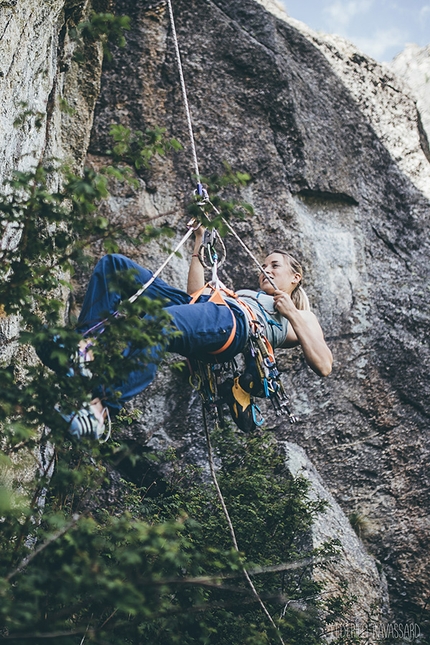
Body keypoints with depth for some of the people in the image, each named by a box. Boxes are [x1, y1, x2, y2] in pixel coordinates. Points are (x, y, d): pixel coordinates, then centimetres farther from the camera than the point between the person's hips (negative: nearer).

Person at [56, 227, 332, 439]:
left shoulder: (301, 317, 26)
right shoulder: (246, 294, 45)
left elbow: (324, 366, 9)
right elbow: (196, 293, 41)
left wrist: (292, 314, 5)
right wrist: (200, 240, 43)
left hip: (230, 324, -7)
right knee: (114, 264, -10)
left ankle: (99, 407, -48)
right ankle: (89, 342, -25)